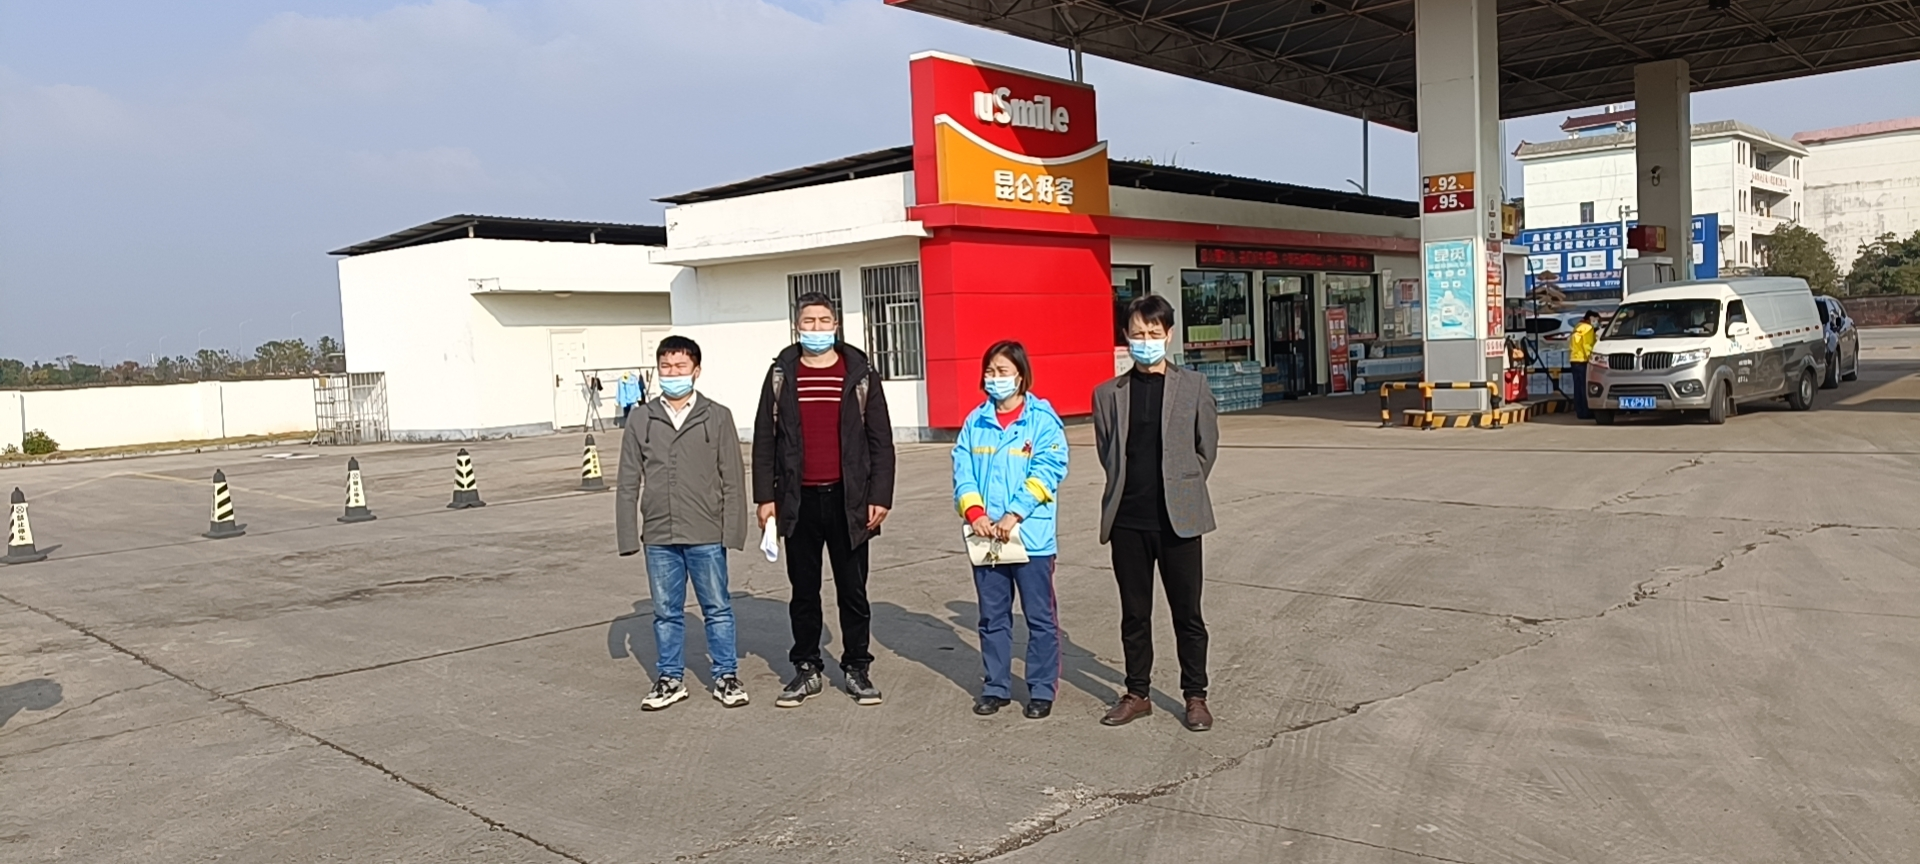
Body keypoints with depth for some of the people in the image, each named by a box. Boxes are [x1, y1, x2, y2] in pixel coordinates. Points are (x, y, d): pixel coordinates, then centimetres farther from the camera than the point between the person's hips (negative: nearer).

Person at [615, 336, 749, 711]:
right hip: (658, 536, 2)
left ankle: (726, 676, 19)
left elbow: (732, 479, -1)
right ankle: (670, 679, 24)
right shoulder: (640, 419, 4)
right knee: (666, 612, 12)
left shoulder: (717, 417, -1)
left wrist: (733, 529, -6)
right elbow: (628, 482, 6)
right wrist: (628, 535, 2)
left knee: (717, 608, 7)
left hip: (706, 535, -2)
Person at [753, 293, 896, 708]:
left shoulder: (860, 374, 1)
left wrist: (880, 496, -6)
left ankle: (857, 669, 18)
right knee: (803, 591, 10)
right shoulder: (781, 375, 6)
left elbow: (880, 440, 0)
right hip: (798, 501, 2)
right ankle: (806, 669, 22)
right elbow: (764, 440, 6)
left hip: (848, 500, -1)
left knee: (853, 591, 6)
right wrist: (765, 496, 0)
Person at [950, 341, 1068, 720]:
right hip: (985, 537, 4)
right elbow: (963, 472, 4)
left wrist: (1013, 515, -19)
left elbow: (1047, 472, -12)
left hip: (1032, 536, -4)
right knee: (992, 617, 12)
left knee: (1040, 617, 6)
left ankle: (1042, 689, 17)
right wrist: (974, 512, -13)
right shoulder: (975, 422, 8)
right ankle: (995, 687, 23)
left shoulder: (1043, 419, -4)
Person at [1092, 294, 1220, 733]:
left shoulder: (1193, 386, 1)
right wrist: (1126, 493, 7)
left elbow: (1207, 446, 5)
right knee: (1134, 614, 12)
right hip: (1127, 520, 2)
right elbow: (1106, 452, 11)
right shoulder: (1108, 394, 5)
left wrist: (1182, 489, 6)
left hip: (1178, 518, -2)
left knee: (1187, 613, 6)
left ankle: (1195, 696, 20)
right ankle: (1137, 693, 24)